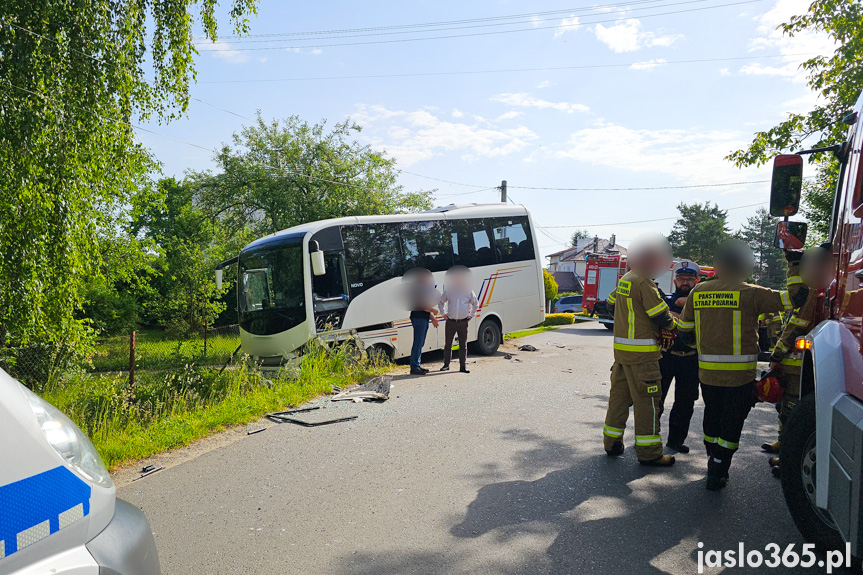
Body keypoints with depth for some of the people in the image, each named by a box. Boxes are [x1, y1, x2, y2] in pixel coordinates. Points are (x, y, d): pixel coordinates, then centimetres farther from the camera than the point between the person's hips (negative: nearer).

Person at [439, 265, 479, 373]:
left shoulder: (469, 292, 4)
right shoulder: (448, 291, 4)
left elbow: (476, 304, 21)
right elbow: (441, 302, 22)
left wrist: (471, 315, 12)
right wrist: (443, 313, 12)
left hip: (463, 323, 0)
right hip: (450, 322, 0)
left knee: (463, 345, 2)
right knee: (448, 344, 6)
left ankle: (463, 366, 8)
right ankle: (446, 364, 19)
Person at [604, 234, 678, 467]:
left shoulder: (625, 279, 11)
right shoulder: (644, 283, -17)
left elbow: (612, 304, 22)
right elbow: (661, 317, -15)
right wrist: (673, 322, 5)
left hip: (621, 348, 9)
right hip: (641, 351, -9)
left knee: (620, 394, 15)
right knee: (647, 399, -1)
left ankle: (612, 442, 23)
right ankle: (649, 452, 6)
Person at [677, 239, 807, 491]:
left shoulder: (698, 292, 2)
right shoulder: (751, 294, -11)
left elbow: (684, 331, 6)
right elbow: (794, 297, -7)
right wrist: (796, 265, 4)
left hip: (707, 372, 4)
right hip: (739, 375, -4)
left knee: (712, 417, 20)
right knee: (731, 422, 8)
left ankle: (714, 463, 33)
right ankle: (717, 473, 10)